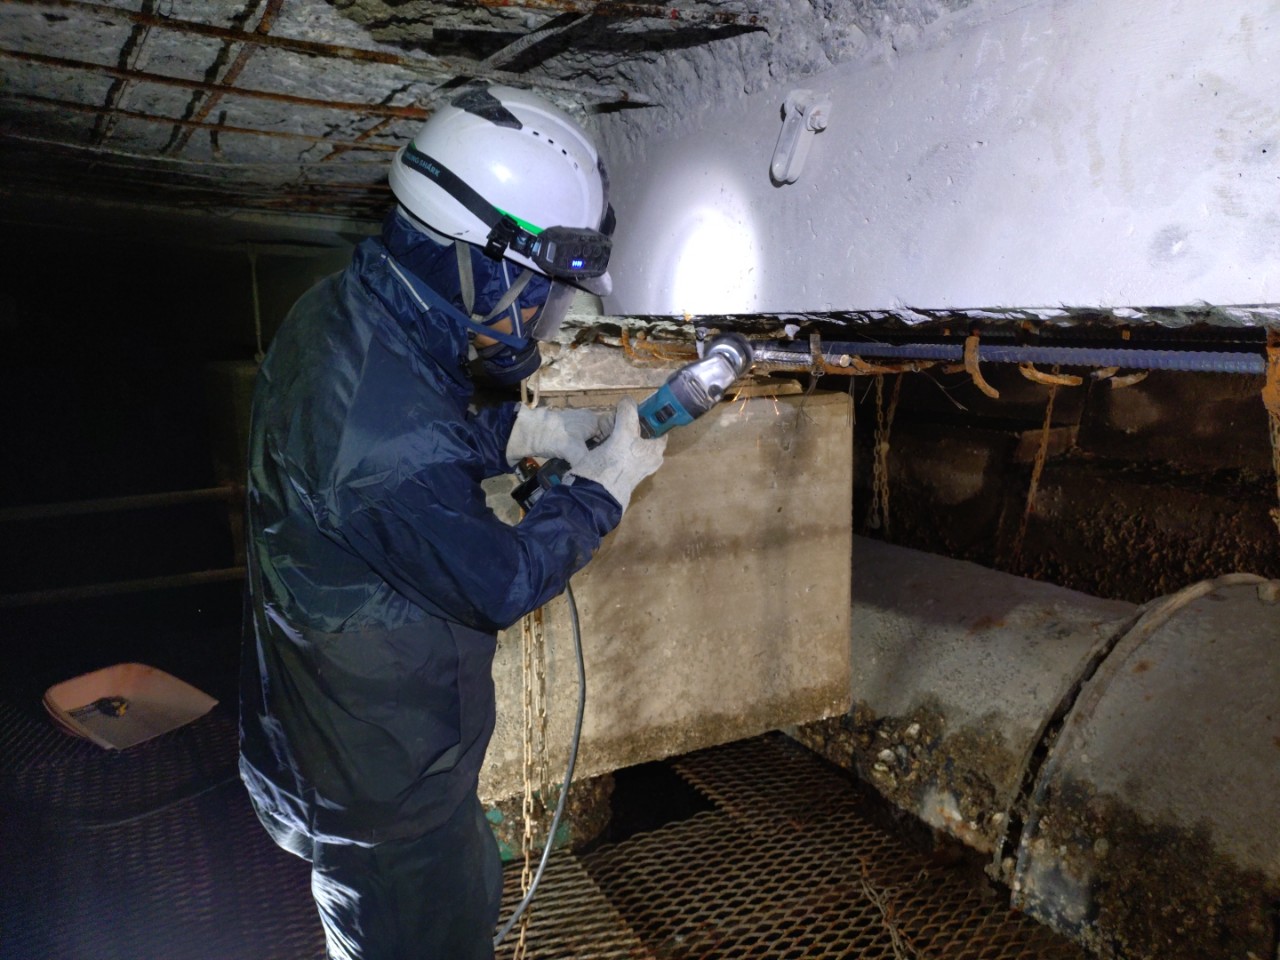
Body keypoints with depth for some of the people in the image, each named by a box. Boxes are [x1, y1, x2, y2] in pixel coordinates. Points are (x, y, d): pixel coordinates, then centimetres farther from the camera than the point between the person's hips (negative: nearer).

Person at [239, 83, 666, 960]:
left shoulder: (342, 311, -10)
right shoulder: (391, 437, -39)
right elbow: (503, 583, -24)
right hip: (382, 791, -8)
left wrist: (541, 430, -2)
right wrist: (608, 482, -11)